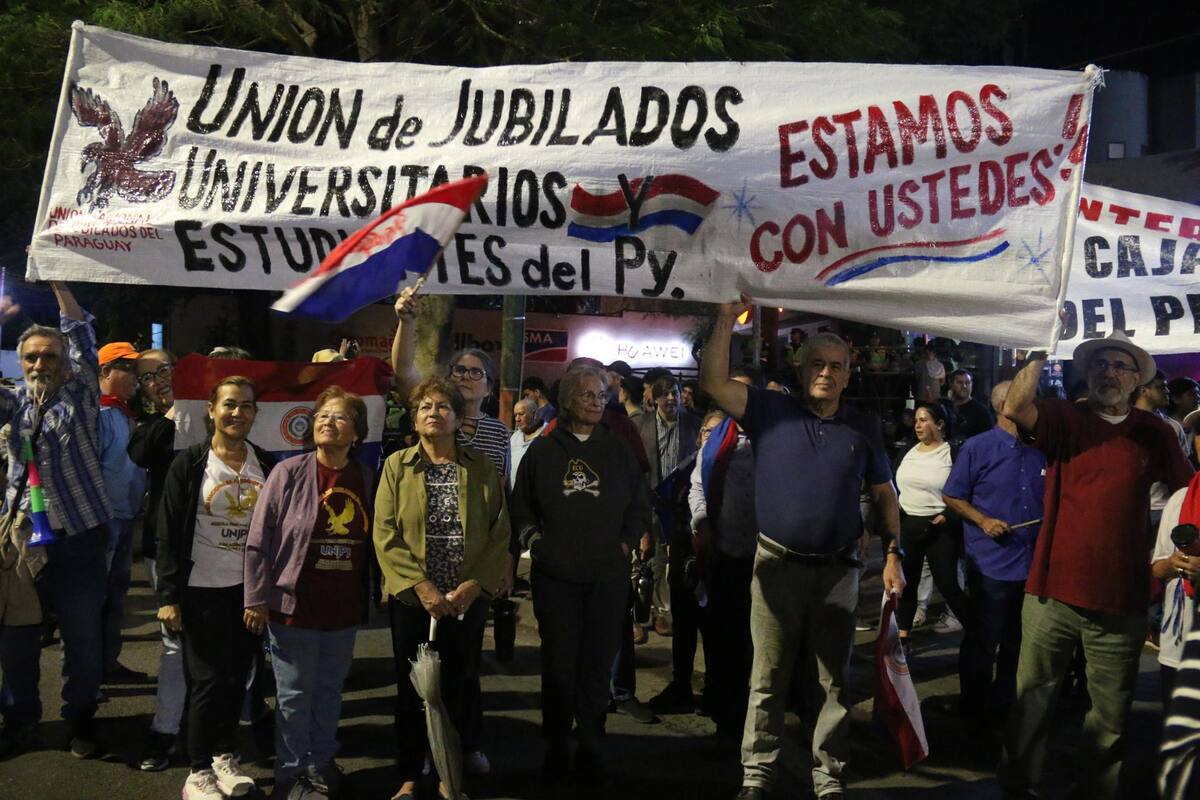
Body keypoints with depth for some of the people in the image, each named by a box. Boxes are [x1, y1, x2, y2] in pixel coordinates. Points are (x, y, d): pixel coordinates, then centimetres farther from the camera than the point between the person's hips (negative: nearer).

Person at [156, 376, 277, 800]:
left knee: (236, 677, 10)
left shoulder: (267, 464, 4)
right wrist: (168, 596, -11)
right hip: (202, 589, -3)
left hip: (250, 589, 3)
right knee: (207, 679, 0)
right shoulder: (190, 464, -6)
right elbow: (169, 533, -7)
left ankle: (224, 755, 27)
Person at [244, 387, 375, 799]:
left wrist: (370, 597, 11)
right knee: (294, 695, 7)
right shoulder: (288, 473, -8)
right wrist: (256, 598, -11)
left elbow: (370, 542, 9)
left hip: (344, 609, 4)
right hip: (293, 605, -3)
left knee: (329, 692, 16)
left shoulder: (366, 478, 3)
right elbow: (259, 540, -9)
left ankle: (321, 764, 32)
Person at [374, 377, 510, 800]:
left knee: (459, 688, 7)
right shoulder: (396, 466, 1)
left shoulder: (482, 468, 3)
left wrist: (474, 585, -11)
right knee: (411, 689, 8)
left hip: (467, 599, 1)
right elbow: (385, 535, -5)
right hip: (411, 598, 0)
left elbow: (501, 534, 0)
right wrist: (421, 586, -15)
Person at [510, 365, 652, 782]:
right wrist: (533, 539, -1)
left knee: (597, 665, 4)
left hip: (607, 576, 1)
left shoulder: (619, 451, 9)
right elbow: (521, 505, 12)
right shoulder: (543, 450, 6)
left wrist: (625, 543, 2)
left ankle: (591, 751, 14)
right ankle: (556, 749, 14)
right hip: (555, 575, -1)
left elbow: (640, 507, 14)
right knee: (558, 663, 3)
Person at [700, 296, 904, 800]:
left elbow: (884, 495, 11)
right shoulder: (771, 412, 0)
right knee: (768, 678, 6)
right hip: (777, 565, -1)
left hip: (838, 570, 2)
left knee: (834, 679, 9)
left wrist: (892, 555, 3)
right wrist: (727, 321, -16)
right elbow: (713, 383, -10)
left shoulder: (863, 429, 6)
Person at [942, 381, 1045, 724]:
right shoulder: (977, 448, -6)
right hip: (992, 564, -5)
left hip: (1034, 564, 5)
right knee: (982, 644, 5)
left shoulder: (1041, 450, 7)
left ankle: (1004, 706, 30)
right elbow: (951, 496, -2)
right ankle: (976, 713, 20)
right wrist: (983, 521, -14)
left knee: (1019, 644, 15)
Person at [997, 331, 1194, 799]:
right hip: (1053, 590, -1)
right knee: (1033, 695, 8)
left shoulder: (1153, 432, 6)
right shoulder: (1064, 419, 0)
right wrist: (1041, 353, -15)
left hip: (1121, 600, 2)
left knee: (1111, 712, 11)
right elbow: (1015, 407, -18)